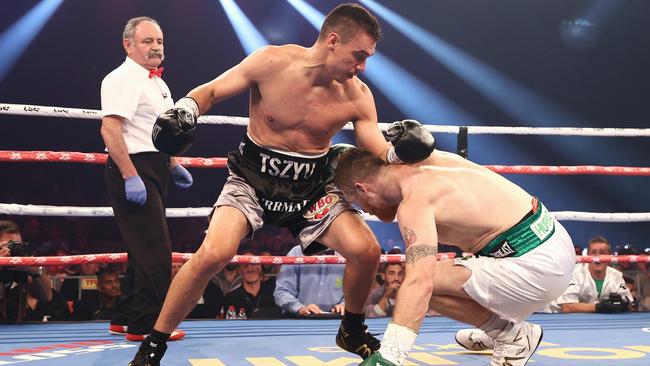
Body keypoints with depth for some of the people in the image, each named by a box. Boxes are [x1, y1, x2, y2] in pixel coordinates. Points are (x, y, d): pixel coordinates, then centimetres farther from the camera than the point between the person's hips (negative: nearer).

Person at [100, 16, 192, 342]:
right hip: (133, 170, -10)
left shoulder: (157, 82, 18)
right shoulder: (122, 79, -13)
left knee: (144, 250, 14)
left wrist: (174, 165, 23)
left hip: (155, 169, 10)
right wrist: (130, 176, -27)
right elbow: (110, 129, -23)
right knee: (156, 250, -11)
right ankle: (147, 325, -4)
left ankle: (124, 319, 23)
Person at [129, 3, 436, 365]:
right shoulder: (272, 63, -16)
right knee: (212, 254, -25)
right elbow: (210, 92, -4)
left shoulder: (358, 96, -8)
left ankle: (352, 330, 19)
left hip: (313, 185, 3)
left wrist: (399, 152, -26)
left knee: (367, 250, -13)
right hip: (254, 177, -3)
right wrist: (184, 110, -24)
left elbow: (380, 158, -4)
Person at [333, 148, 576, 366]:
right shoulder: (432, 159, 9)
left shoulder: (414, 202, -16)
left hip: (537, 266, -10)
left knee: (424, 283, -17)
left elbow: (419, 284, -30)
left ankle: (513, 337, 1)